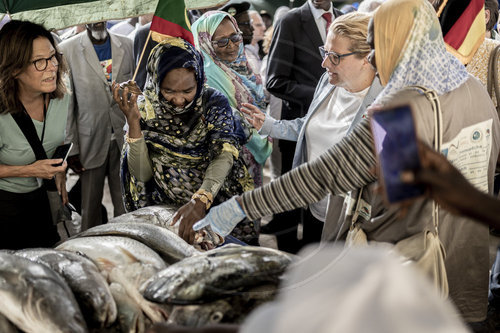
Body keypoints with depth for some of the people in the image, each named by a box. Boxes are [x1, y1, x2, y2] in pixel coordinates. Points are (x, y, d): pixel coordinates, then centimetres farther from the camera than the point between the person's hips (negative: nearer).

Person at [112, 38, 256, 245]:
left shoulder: (214, 104, -2)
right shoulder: (145, 111, 0)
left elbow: (224, 156, -16)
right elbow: (142, 175, -6)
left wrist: (200, 201, -33)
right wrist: (133, 122, -17)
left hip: (215, 202, 0)